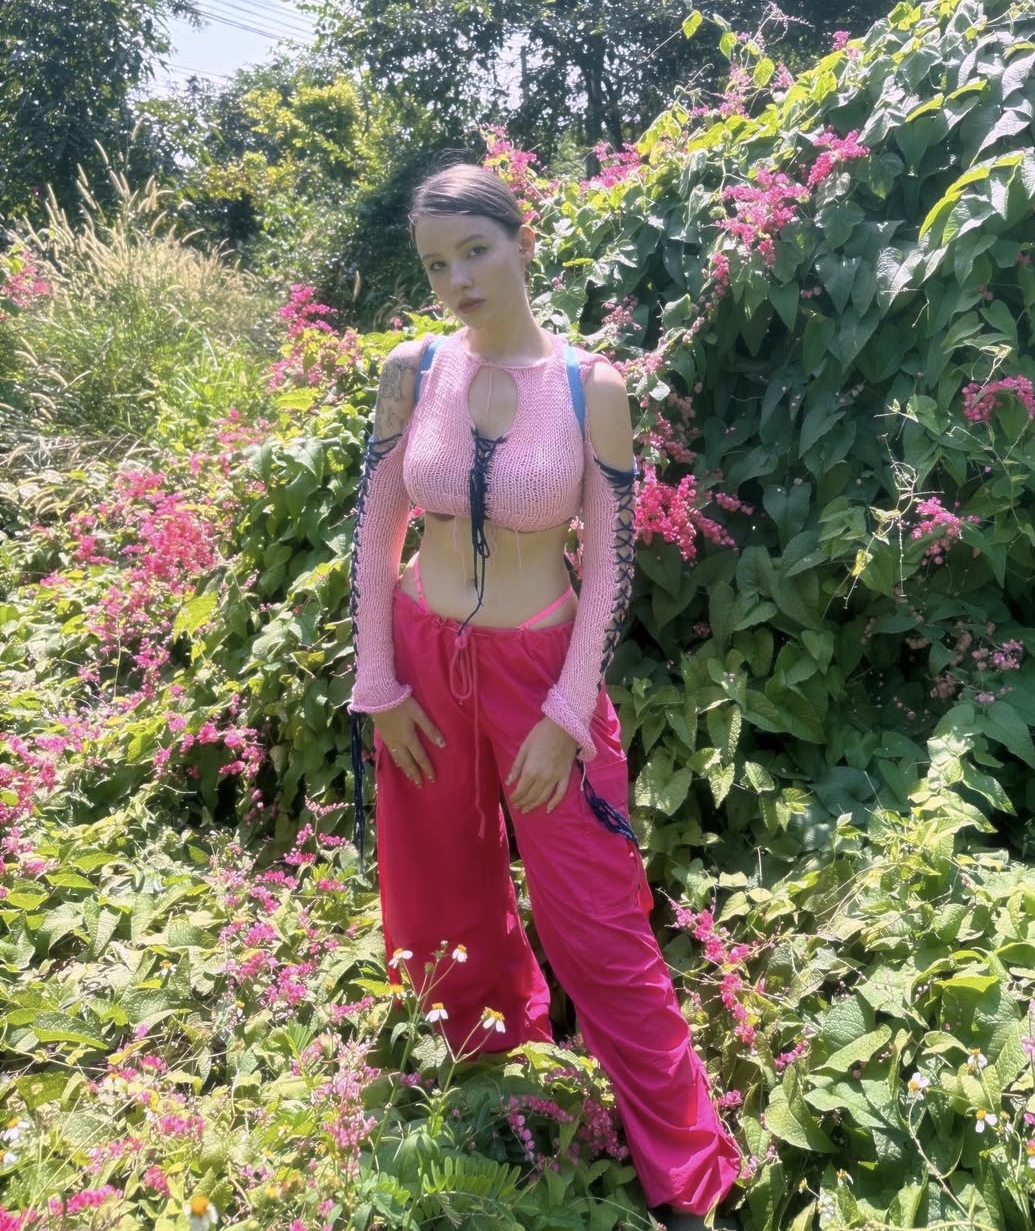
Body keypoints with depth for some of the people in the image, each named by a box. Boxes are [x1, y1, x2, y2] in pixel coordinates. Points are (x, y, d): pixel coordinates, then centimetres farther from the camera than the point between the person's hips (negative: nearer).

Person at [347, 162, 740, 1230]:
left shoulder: (591, 386, -8)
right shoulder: (411, 370, -2)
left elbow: (610, 562, -6)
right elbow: (373, 528, 2)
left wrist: (565, 713, -10)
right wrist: (380, 686, -1)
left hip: (542, 665, -3)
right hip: (425, 661, 3)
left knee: (596, 924, 2)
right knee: (441, 894, 17)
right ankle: (490, 1045, 48)